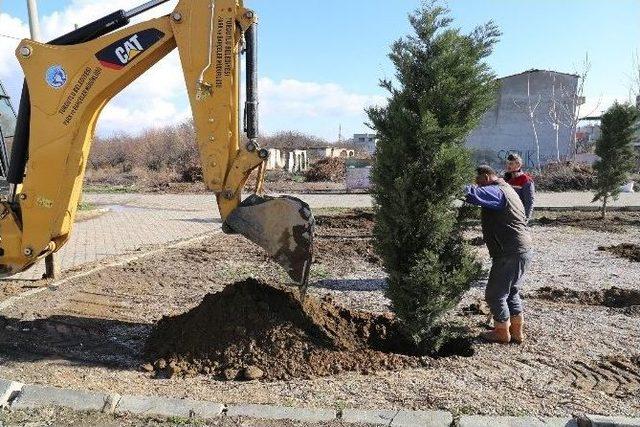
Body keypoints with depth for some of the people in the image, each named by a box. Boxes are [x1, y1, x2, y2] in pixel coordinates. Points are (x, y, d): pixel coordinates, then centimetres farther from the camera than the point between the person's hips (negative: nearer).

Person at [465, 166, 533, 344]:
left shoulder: (497, 192, -16)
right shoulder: (505, 189, 18)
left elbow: (472, 194, -32)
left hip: (511, 254, -10)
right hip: (523, 250, 10)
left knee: (494, 294, 3)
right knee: (511, 292, 21)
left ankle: (502, 332, 17)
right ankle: (517, 332, 29)